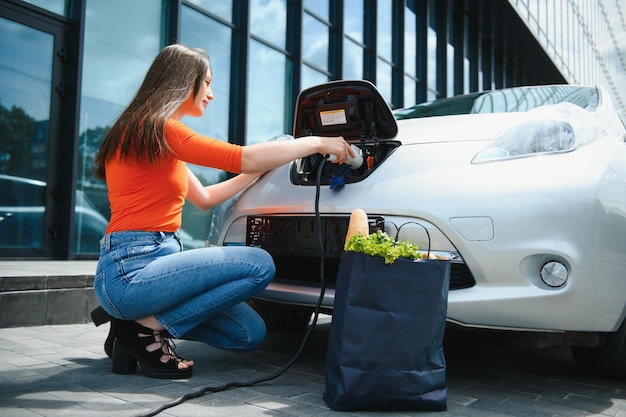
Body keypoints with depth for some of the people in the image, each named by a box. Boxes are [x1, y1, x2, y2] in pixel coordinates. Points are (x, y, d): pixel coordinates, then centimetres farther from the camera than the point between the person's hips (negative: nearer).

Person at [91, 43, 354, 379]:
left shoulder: (159, 134, 18)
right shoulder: (155, 127, -12)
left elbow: (204, 198, 23)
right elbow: (245, 158, -17)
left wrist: (261, 167, 23)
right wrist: (317, 142, -7)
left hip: (156, 258, 9)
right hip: (130, 270, -9)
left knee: (250, 333, 3)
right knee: (259, 265, -19)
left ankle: (137, 319, 11)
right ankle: (147, 327, -8)